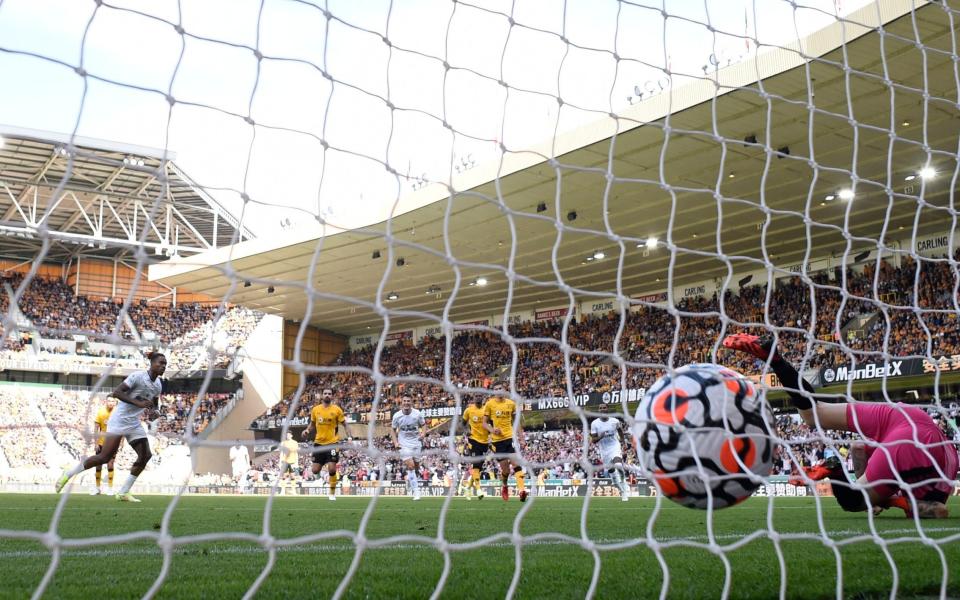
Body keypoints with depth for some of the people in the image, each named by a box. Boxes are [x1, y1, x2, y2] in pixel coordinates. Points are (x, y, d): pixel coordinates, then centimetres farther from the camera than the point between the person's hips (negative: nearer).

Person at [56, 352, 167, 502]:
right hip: (120, 420, -8)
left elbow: (154, 405, 25)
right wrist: (138, 403, -29)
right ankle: (69, 474, 5)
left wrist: (155, 408, 0)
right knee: (105, 457, -14)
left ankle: (123, 492, 2)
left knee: (145, 455, -6)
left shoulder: (158, 385, 8)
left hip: (134, 423, 8)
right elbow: (116, 392, -21)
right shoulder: (138, 376, -15)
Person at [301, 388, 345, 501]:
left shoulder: (336, 410, -4)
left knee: (332, 469, -11)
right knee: (315, 470, 0)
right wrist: (307, 431, -2)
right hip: (319, 443, 3)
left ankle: (332, 493, 7)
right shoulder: (315, 410, 5)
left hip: (332, 443, -3)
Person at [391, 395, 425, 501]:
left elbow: (423, 425, 8)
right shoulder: (397, 415, -9)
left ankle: (409, 479, 44)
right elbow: (393, 429, 5)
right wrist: (395, 442, -6)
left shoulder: (417, 414, -8)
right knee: (410, 466, -16)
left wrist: (422, 432, -13)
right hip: (404, 444, -2)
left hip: (416, 443, 2)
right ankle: (416, 490, -11)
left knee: (416, 466, 10)